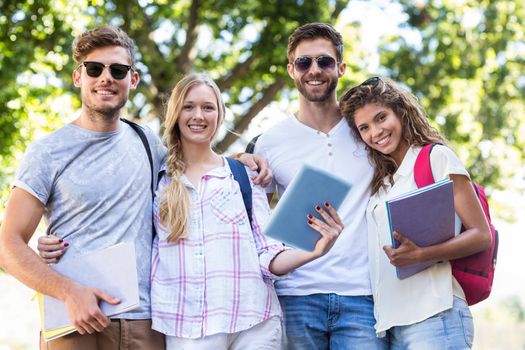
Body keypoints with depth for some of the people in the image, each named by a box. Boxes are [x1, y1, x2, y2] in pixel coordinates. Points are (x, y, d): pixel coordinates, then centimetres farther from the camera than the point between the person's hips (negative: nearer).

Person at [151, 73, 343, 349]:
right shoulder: (159, 179, 8)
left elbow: (266, 258, 2)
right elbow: (144, 252, 9)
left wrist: (314, 250, -14)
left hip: (253, 324, 0)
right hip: (185, 327, 0)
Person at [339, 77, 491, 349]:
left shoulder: (437, 156, 4)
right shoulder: (381, 181, 22)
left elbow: (481, 235, -3)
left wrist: (420, 255, -18)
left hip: (434, 316, -6)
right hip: (392, 323, 6)